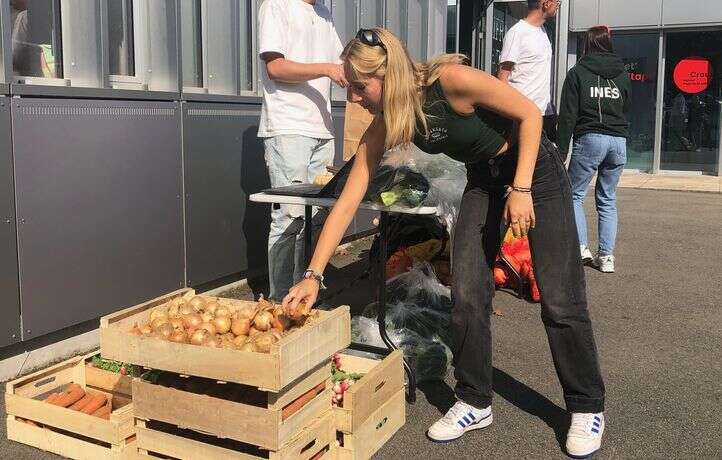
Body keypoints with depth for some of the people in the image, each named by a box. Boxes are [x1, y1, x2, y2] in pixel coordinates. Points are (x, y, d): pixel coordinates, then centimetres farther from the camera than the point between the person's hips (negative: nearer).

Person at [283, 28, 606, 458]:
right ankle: (475, 403, 14)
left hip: (535, 170, -5)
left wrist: (521, 190, -24)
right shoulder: (383, 126, -13)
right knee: (466, 295, -4)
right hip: (483, 180, 5)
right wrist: (313, 275, -17)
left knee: (560, 301, -3)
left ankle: (588, 408, 14)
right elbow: (348, 201, -13)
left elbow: (530, 113, -19)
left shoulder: (452, 80, -30)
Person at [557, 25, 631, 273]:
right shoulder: (623, 74, 12)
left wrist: (562, 149, -2)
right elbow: (626, 109, 18)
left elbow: (567, 116, -3)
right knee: (608, 199, 10)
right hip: (619, 141, 4)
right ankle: (606, 256, 9)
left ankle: (581, 247, -5)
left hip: (590, 139, -4)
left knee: (575, 194, 7)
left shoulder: (578, 73, 0)